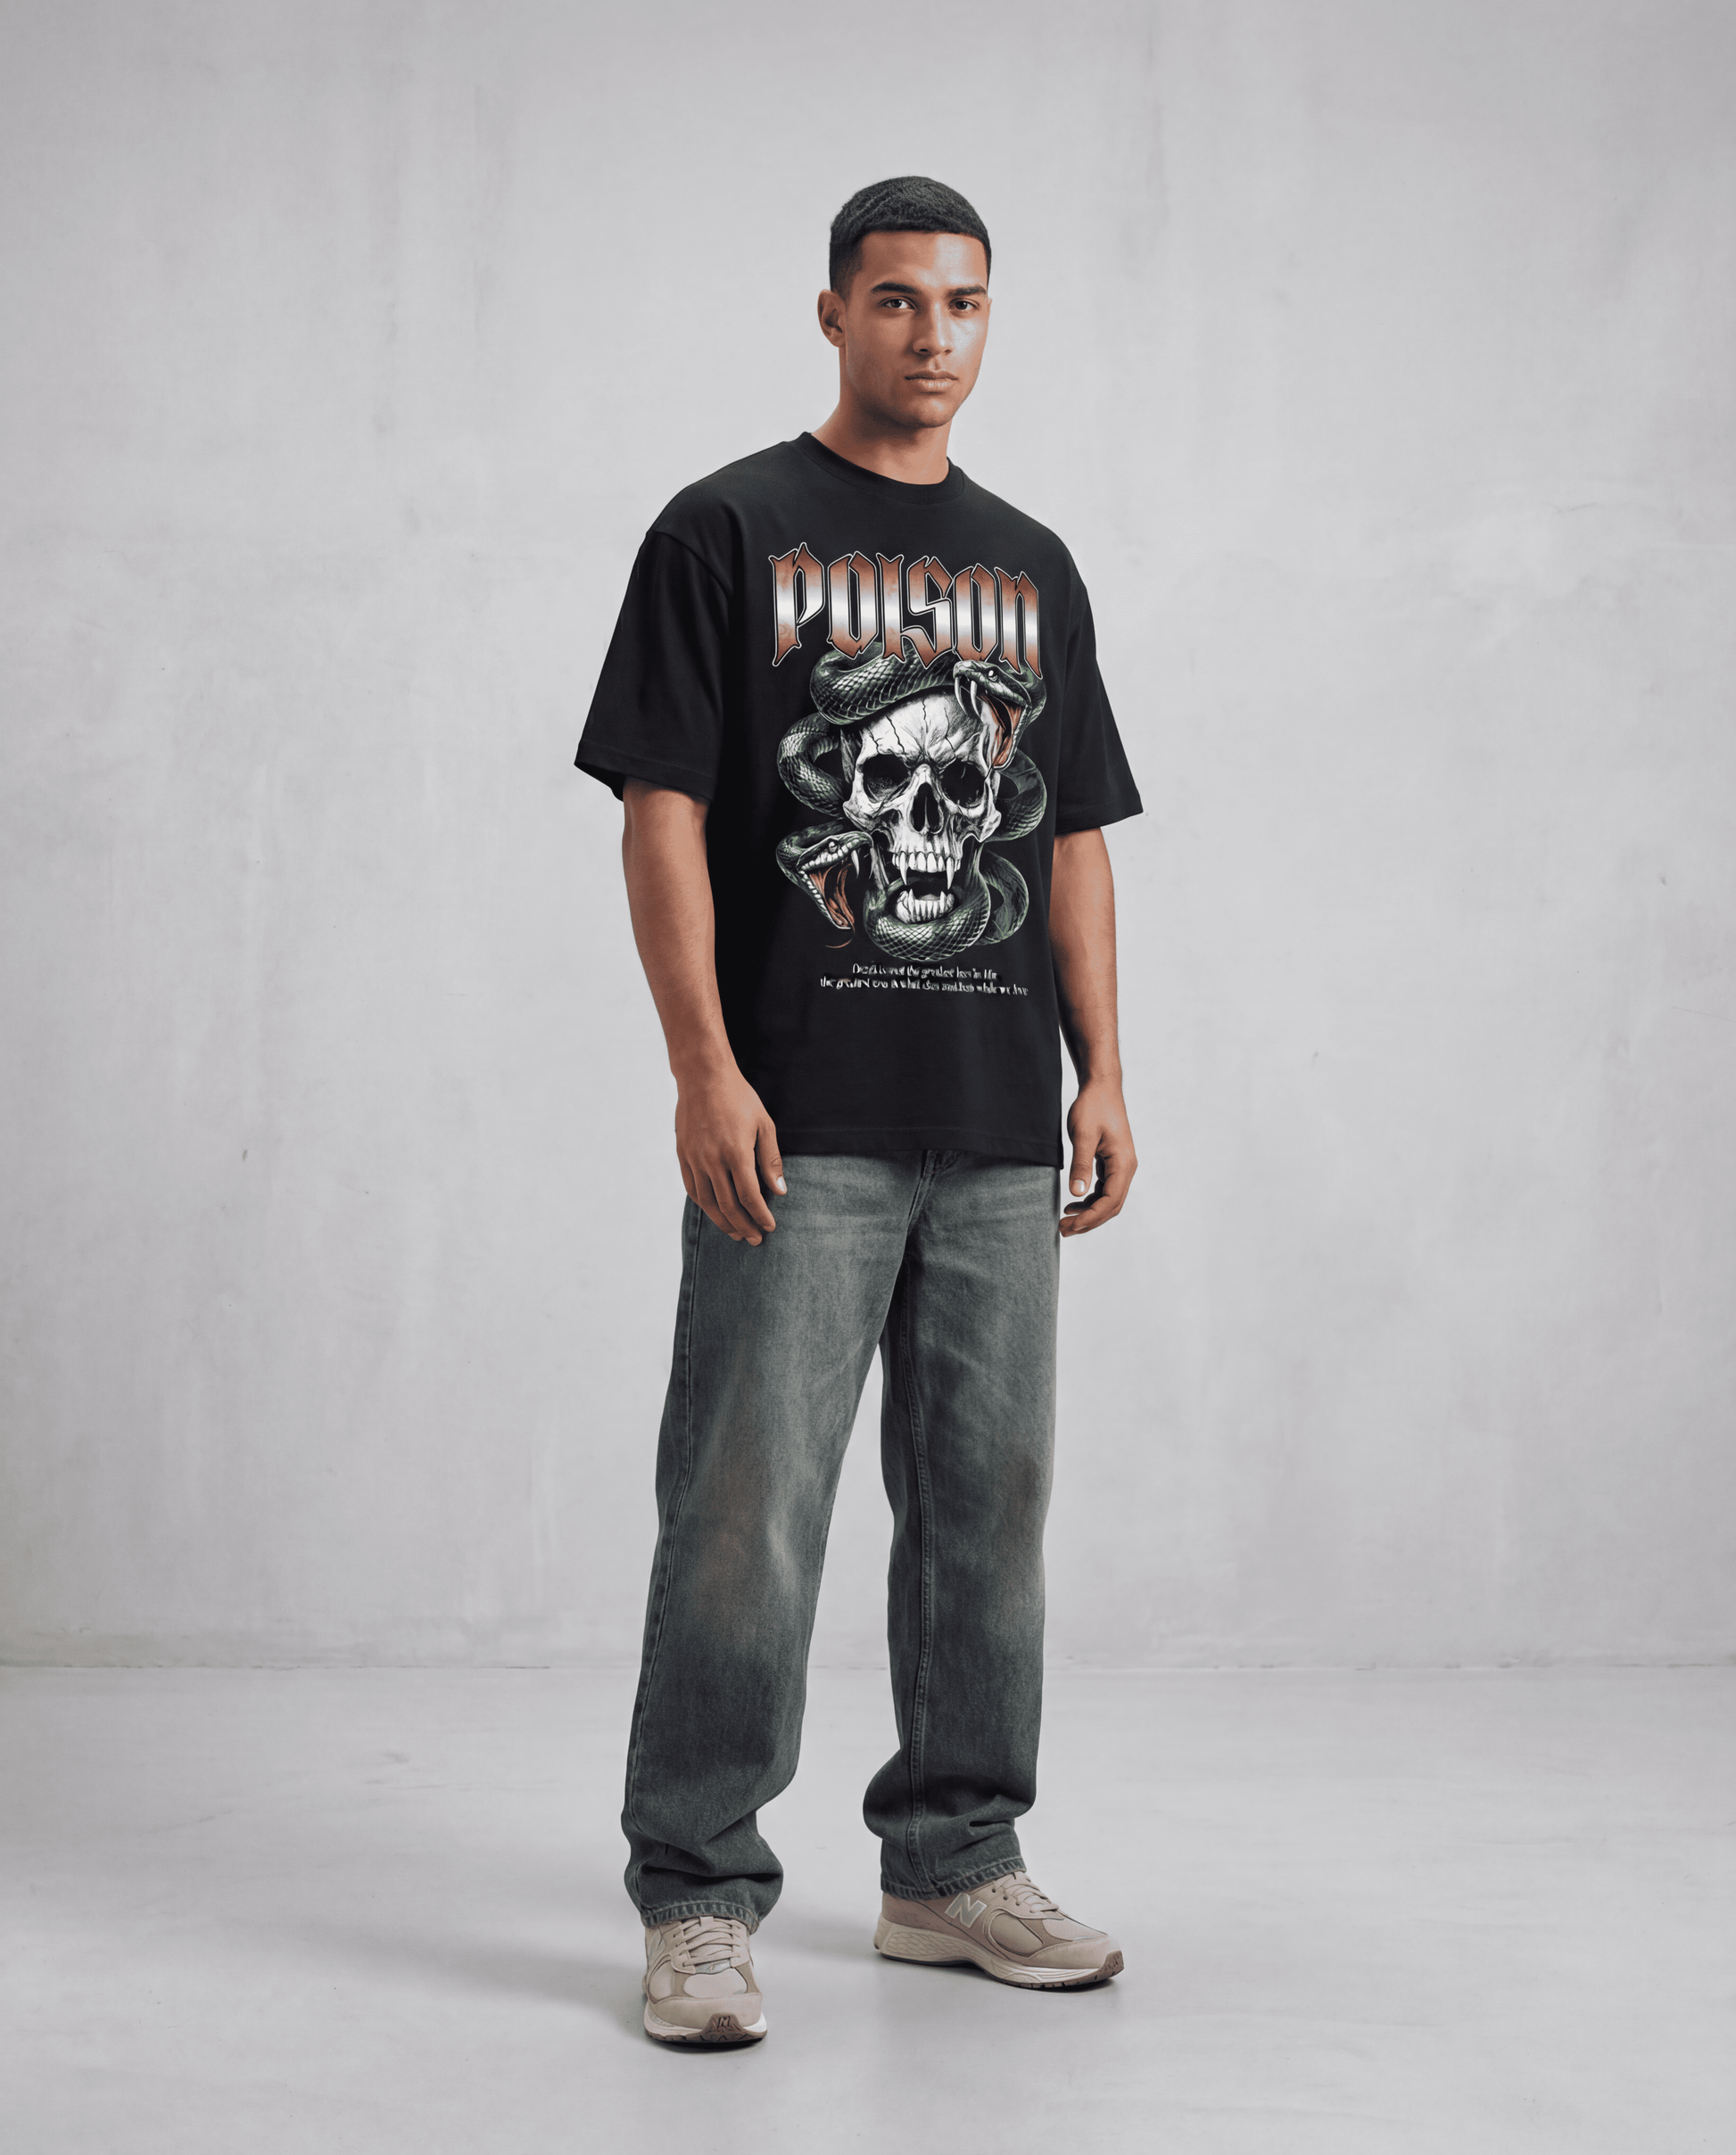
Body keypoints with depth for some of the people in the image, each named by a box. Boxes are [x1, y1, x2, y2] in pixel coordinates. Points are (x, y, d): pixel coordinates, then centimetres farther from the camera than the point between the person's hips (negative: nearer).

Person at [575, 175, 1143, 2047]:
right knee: (747, 1508, -5)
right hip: (798, 1128, -5)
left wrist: (1102, 1074, 8)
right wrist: (705, 1070, -15)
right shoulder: (727, 530, 1)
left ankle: (953, 1865, 24)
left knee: (988, 1502, 11)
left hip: (998, 1133, 6)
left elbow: (1072, 836, 17)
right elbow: (661, 810, -6)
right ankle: (697, 1896, 6)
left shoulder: (1033, 568, 17)